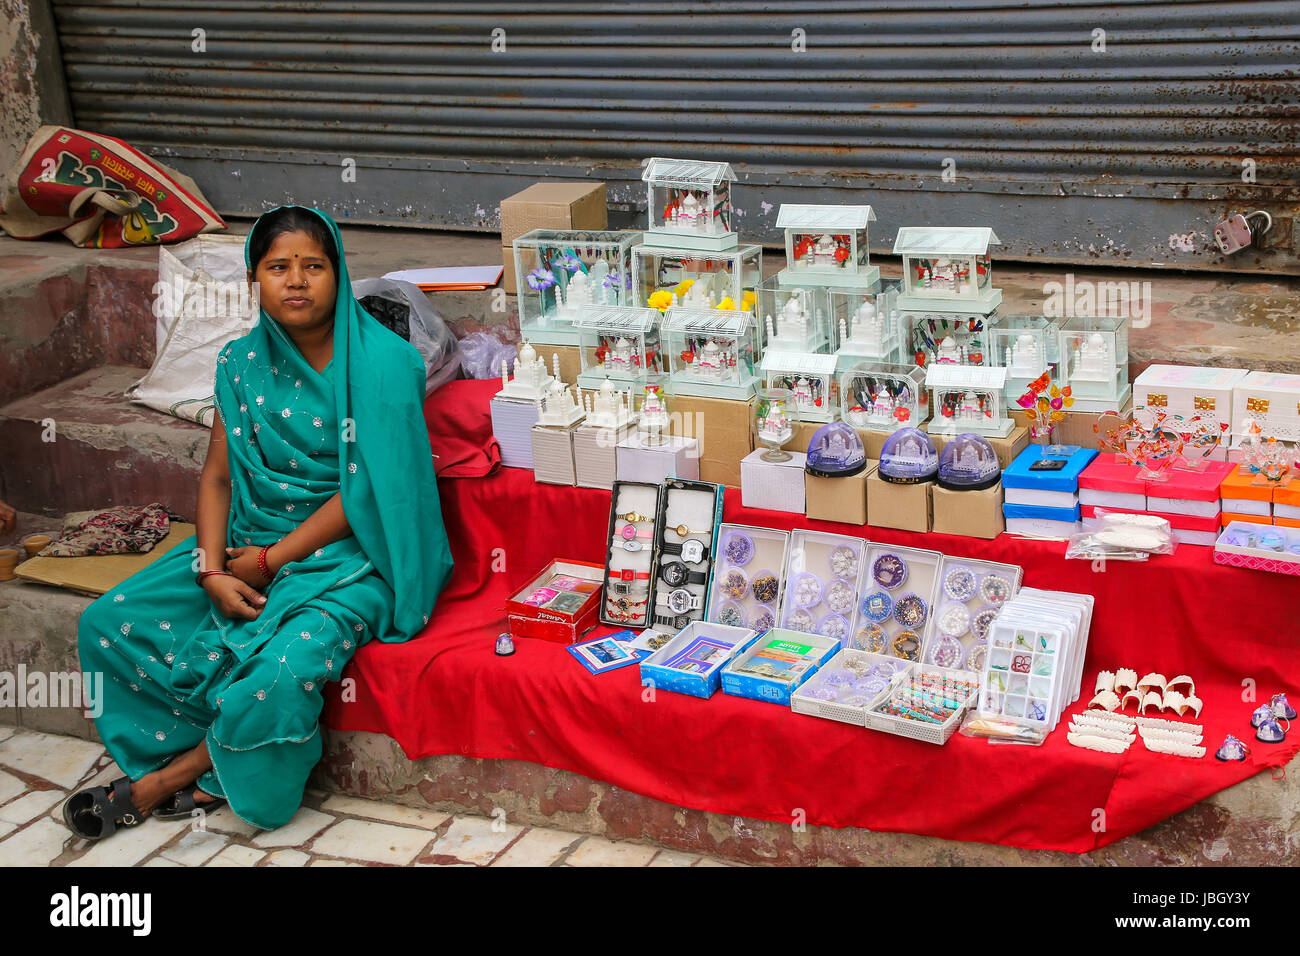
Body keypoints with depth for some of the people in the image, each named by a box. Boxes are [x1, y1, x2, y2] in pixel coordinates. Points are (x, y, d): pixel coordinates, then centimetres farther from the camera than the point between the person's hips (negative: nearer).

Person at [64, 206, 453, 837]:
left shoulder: (382, 364, -12)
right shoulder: (241, 364, 5)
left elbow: (367, 489, -15)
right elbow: (217, 477, 6)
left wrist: (268, 560, -15)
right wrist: (213, 572, -10)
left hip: (347, 553, -6)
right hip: (247, 541, 6)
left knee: (283, 671, -32)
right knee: (107, 624, -9)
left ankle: (162, 781, -6)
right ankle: (218, 764, -3)